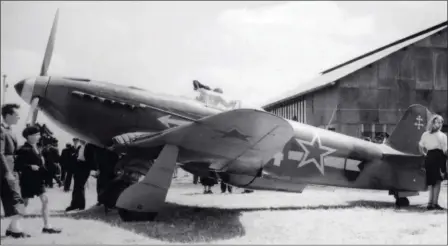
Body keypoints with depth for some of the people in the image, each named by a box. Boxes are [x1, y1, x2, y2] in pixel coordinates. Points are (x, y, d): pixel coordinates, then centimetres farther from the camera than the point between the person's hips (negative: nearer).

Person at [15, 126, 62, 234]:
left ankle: (47, 226, 5)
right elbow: (18, 165, -19)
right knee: (24, 203, 1)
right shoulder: (24, 150, -14)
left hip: (38, 179, 8)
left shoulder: (36, 148, 10)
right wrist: (30, 167, -26)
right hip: (28, 180, -8)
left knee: (45, 200, 2)